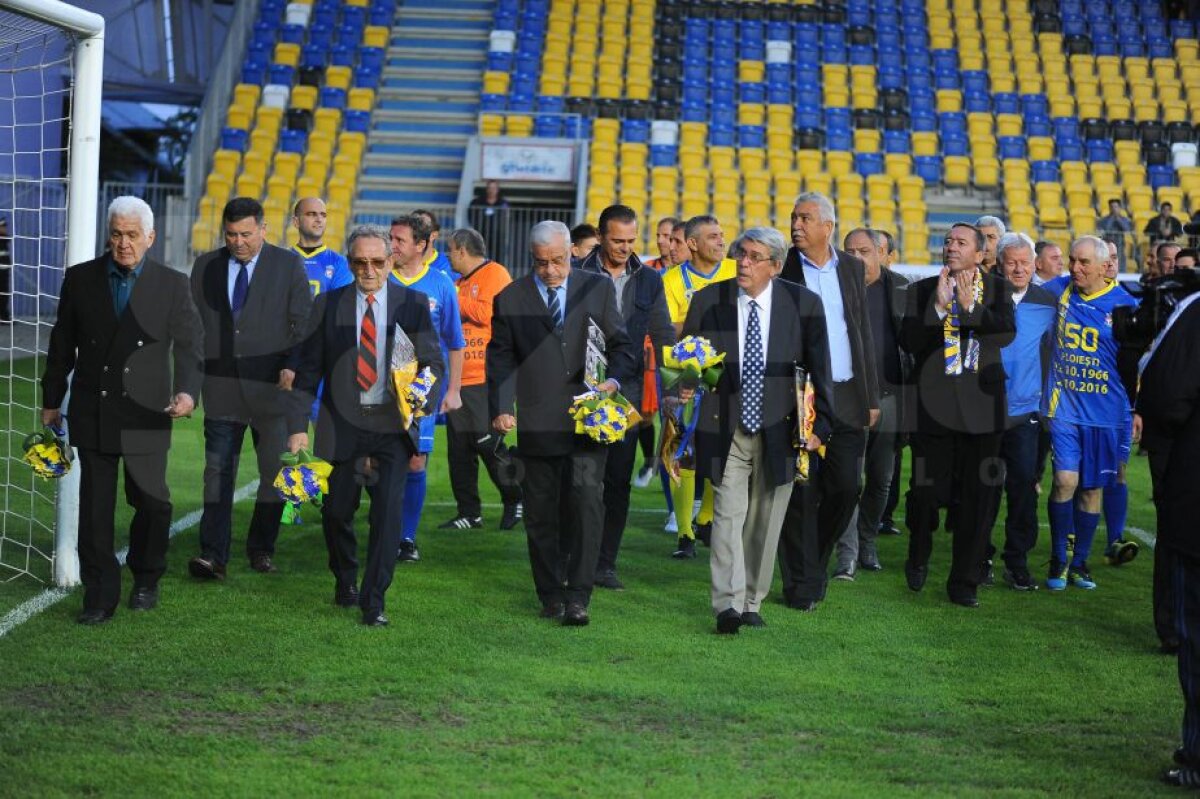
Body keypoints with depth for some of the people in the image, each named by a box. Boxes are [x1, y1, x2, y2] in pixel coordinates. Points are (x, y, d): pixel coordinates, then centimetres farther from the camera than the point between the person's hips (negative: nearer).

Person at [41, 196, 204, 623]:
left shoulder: (173, 285, 0)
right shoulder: (80, 279, 4)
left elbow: (189, 345, -1)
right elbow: (62, 345, 10)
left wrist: (187, 391, -18)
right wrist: (51, 401, 13)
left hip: (146, 414, -1)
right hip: (92, 413, 1)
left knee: (152, 502, 7)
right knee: (95, 507, 1)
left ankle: (146, 580, 30)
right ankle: (100, 596, 9)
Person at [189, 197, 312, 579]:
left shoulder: (288, 265, 2)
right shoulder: (205, 266, 10)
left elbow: (304, 322, 1)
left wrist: (293, 365, -12)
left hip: (272, 386, -1)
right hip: (221, 386, 1)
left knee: (275, 472, 6)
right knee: (218, 471, -5)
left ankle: (261, 548, 21)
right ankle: (213, 555, -8)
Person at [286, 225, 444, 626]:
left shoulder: (413, 304, 3)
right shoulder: (327, 305, 4)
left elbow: (433, 361, 4)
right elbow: (308, 369, 3)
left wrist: (422, 402, -16)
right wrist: (298, 426, -5)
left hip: (393, 424, -1)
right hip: (341, 425, 1)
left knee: (387, 510, -10)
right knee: (336, 511, 9)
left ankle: (374, 601, -1)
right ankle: (345, 581, 35)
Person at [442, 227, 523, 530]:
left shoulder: (495, 274, -5)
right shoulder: (460, 282, 20)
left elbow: (487, 312, -18)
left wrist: (454, 298, -9)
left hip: (485, 379, -8)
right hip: (459, 378, 8)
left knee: (487, 442, -9)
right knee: (459, 448, 6)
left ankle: (516, 500, 10)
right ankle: (469, 513, 11)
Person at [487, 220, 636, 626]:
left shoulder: (598, 289, 7)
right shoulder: (510, 299, 6)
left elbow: (621, 345, 9)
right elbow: (500, 359, 6)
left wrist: (614, 379, -11)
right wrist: (500, 408, -7)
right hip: (537, 423, 1)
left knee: (585, 504, -11)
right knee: (541, 513, 7)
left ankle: (577, 597, -8)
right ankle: (550, 594, 21)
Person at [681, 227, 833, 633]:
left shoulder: (804, 304, -1)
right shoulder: (709, 301, 0)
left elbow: (819, 369, 4)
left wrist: (819, 424, 0)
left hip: (778, 432, 1)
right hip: (725, 431, -1)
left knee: (765, 522, 8)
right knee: (729, 514, -11)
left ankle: (751, 603, 19)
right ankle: (727, 605, -15)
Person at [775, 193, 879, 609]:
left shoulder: (852, 267, 10)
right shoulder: (782, 267, -2)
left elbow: (864, 331, 13)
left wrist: (871, 395, 10)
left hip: (847, 398, 3)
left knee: (845, 489, 3)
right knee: (802, 493, 0)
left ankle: (814, 561, 25)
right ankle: (802, 584, 9)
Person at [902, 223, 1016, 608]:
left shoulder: (998, 288, 6)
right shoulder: (922, 290, 5)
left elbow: (1007, 332, -10)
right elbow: (909, 341, -7)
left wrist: (970, 306, -19)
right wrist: (938, 306, -16)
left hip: (981, 405, 0)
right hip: (933, 405, 0)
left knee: (976, 496, 3)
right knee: (925, 489, 2)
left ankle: (965, 580, 13)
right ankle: (918, 557, 31)